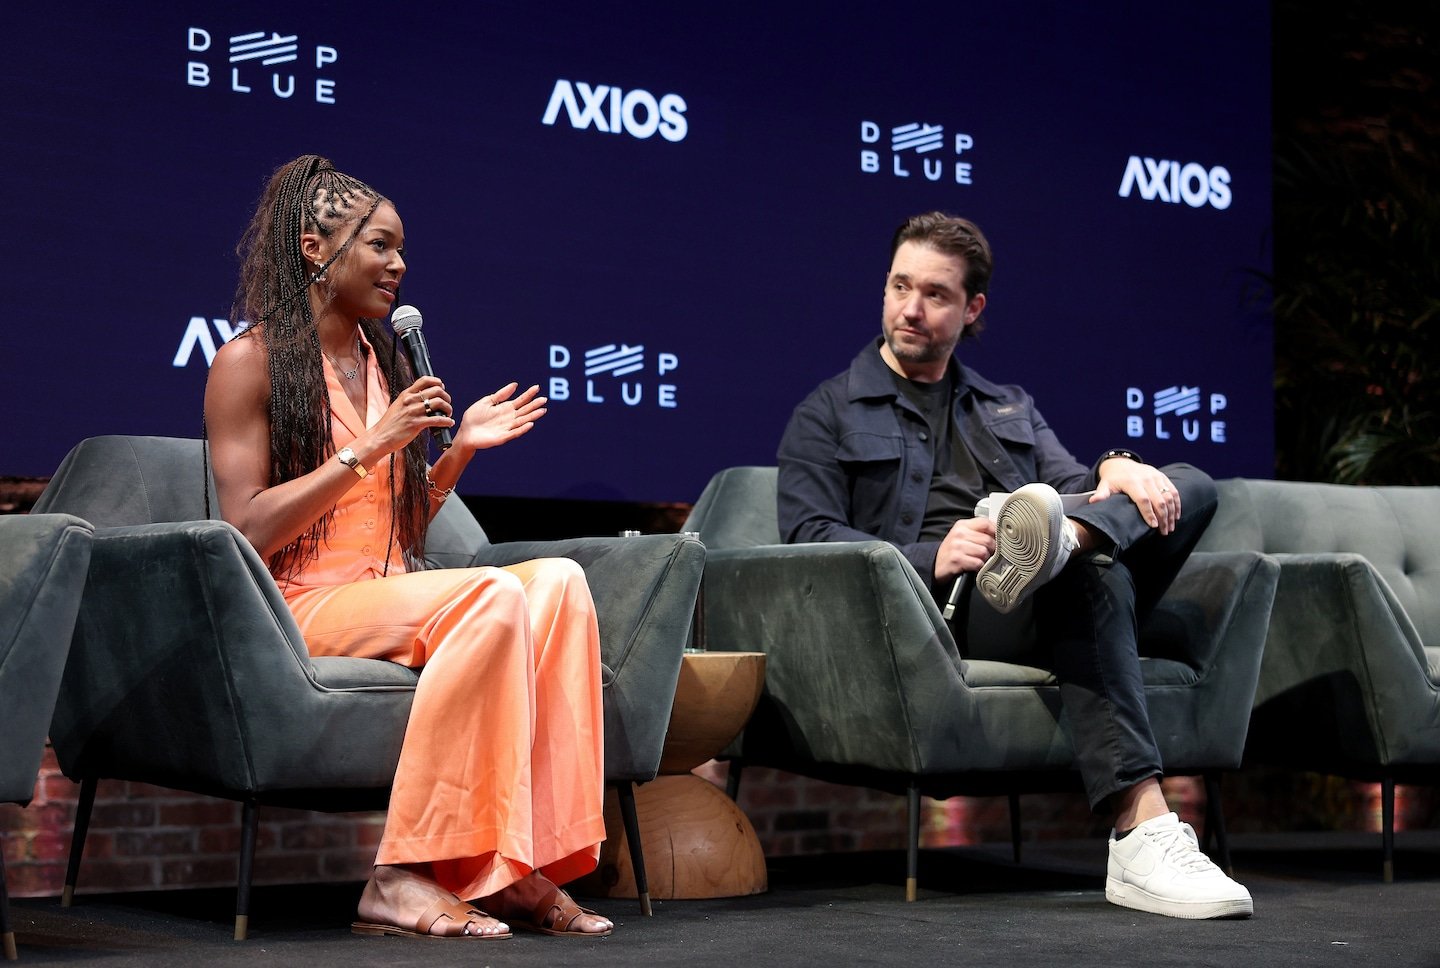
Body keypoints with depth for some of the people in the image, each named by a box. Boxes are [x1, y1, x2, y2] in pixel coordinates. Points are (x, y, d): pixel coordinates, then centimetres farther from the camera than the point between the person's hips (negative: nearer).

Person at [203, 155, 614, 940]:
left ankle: (516, 865, -30)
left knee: (558, 579, -22)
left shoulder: (384, 362, 19)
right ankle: (399, 878, -31)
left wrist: (459, 450, 6)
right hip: (300, 607, -7)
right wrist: (369, 449, -16)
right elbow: (249, 532, -11)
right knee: (491, 595, -32)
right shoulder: (250, 361, -2)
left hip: (388, 594, 7)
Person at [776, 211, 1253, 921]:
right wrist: (932, 558, -18)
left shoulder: (1010, 409, 32)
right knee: (1092, 573, -36)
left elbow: (1069, 482, 17)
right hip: (940, 610, -5)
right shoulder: (827, 416, 16)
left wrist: (1115, 469, -10)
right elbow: (808, 537, 0)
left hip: (1051, 600, 5)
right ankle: (1143, 835, -51)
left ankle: (1060, 542, -49)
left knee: (1191, 486, -14)